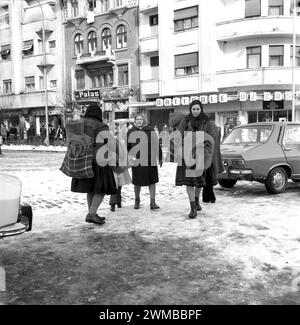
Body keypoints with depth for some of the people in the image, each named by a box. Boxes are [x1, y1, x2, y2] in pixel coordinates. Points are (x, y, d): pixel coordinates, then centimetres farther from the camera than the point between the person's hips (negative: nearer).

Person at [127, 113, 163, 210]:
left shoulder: (150, 130, 2)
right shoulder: (131, 132, 4)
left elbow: (157, 144, 3)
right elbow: (127, 147, 8)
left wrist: (160, 158, 2)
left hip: (150, 159, 0)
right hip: (136, 161, 0)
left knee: (152, 180, 1)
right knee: (137, 181, 9)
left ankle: (152, 202, 10)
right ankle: (137, 200, 28)